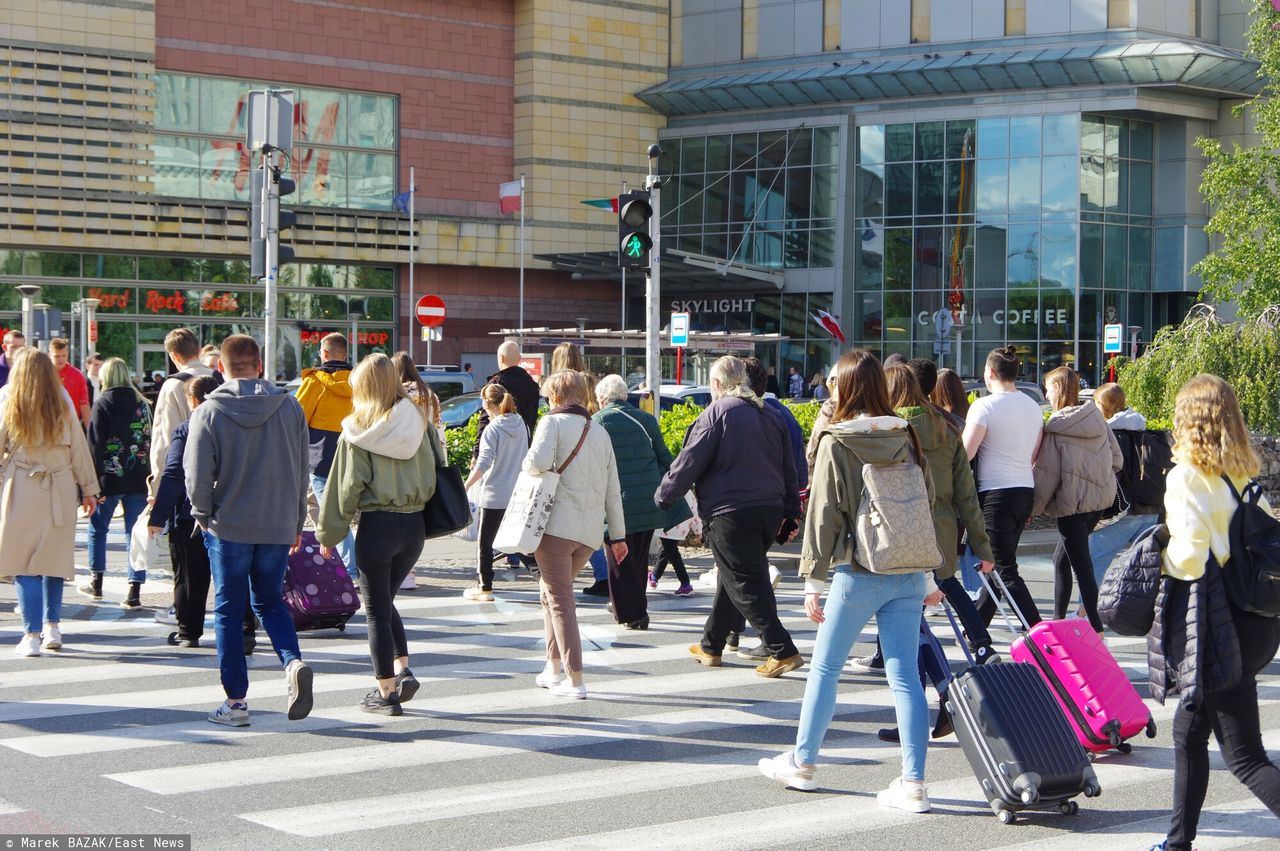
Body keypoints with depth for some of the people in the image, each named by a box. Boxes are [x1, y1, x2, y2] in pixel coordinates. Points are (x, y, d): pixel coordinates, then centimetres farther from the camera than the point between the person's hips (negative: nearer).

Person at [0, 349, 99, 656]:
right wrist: (88, 489, 14)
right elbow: (79, 448, 7)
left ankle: (31, 635, -3)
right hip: (60, 491, 2)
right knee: (54, 559, 14)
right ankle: (52, 628, 14)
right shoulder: (63, 406, 3)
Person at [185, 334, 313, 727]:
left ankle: (235, 701, 10)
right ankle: (293, 661, -7)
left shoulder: (209, 411, -10)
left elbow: (197, 473, -11)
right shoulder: (290, 407, -1)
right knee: (270, 602, 19)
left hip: (228, 526, -3)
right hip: (278, 527, 3)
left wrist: (203, 515, 7)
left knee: (229, 611, 8)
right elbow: (302, 470, 5)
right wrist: (296, 523, 16)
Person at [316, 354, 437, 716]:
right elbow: (436, 469, 6)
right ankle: (402, 669, 8)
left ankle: (386, 692, 7)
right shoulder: (419, 422, 2)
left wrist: (329, 534, 2)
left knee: (376, 608, 5)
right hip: (415, 525, 5)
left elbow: (346, 486, -7)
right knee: (386, 599, 22)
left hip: (376, 526, -5)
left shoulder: (357, 431, -8)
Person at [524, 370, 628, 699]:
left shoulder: (553, 422, -1)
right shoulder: (600, 433, 18)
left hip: (558, 524, -6)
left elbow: (539, 461, -21)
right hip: (591, 531, 7)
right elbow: (613, 489, 18)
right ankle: (554, 669, 21)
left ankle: (575, 681, -9)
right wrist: (618, 535, 22)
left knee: (560, 601, -4)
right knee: (551, 591, 22)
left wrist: (527, 464, 2)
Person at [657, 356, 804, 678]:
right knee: (730, 579, 19)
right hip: (770, 510, 8)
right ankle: (711, 646, 27)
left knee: (746, 584, -4)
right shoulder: (769, 415, 14)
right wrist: (792, 514, 17)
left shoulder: (716, 413, -7)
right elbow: (788, 468, 14)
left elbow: (689, 462, -9)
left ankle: (783, 651, -12)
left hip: (729, 512, -7)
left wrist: (664, 495, 5)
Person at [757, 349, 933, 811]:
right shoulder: (905, 437, 5)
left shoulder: (836, 443, -9)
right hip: (909, 572, 4)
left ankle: (802, 762, 25)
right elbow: (928, 499, 11)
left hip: (859, 573, -4)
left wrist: (812, 579, -4)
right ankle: (913, 783, 0)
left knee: (825, 666, 12)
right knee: (905, 674, 3)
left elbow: (824, 514, -9)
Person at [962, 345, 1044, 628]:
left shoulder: (984, 406, -12)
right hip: (1026, 491, 8)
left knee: (1006, 571, -6)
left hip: (996, 493, -8)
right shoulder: (1033, 407, 11)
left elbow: (965, 453, -17)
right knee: (998, 564, 15)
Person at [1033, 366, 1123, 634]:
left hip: (1072, 501, -7)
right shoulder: (1096, 417, 5)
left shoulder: (1056, 427, -11)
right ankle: (1059, 619, 24)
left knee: (1082, 564, -4)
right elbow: (1117, 458, 9)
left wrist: (1034, 509, 0)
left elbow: (1046, 473, -9)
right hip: (1101, 497, 7)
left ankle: (1096, 628, -7)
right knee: (1062, 556, 19)